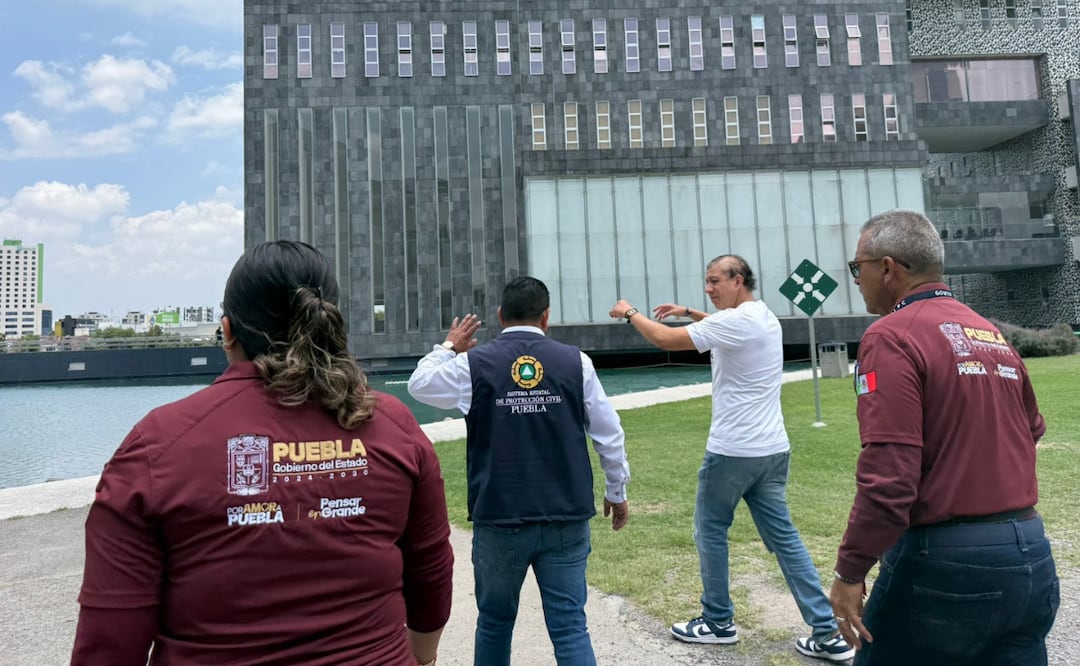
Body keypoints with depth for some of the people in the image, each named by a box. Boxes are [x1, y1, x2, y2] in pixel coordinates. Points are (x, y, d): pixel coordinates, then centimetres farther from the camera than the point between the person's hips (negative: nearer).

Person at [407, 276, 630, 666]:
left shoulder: (474, 364, -5)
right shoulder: (575, 362, -2)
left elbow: (420, 385, 13)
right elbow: (608, 434, 3)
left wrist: (448, 348, 29)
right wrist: (617, 492, 16)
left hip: (499, 521, 0)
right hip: (566, 519, 1)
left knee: (495, 620, 20)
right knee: (570, 626, 7)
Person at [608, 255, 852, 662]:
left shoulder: (733, 321, -16)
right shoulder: (764, 316, 12)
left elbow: (665, 340, -16)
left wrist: (630, 313, -1)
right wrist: (689, 312, 26)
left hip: (732, 450, -8)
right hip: (772, 449, 9)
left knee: (710, 531, 9)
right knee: (783, 537, 11)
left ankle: (718, 622, 21)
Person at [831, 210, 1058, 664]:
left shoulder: (892, 337, -15)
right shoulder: (992, 334, 10)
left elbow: (888, 472, -23)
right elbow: (1031, 429, 27)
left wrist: (850, 571, -16)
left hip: (944, 561, -7)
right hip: (1030, 556, 7)